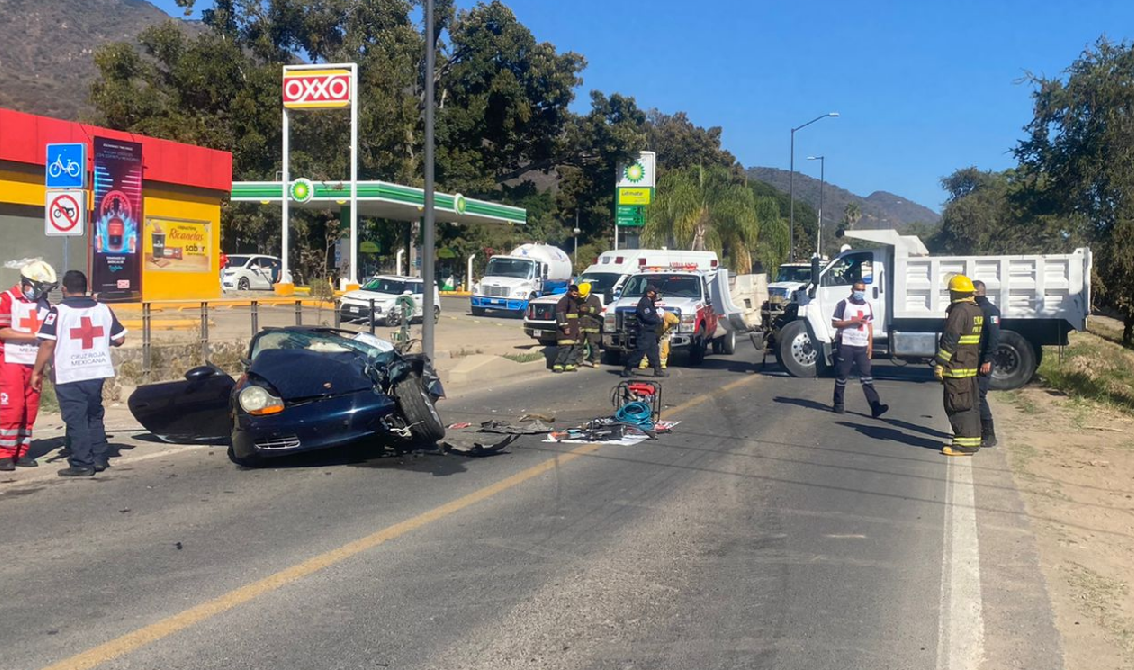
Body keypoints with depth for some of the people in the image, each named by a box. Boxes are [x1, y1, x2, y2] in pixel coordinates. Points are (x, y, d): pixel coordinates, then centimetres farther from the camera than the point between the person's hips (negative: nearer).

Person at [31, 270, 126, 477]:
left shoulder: (58, 312, -9)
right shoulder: (103, 309, 4)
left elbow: (47, 343, -13)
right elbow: (119, 339, 8)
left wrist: (37, 372, -5)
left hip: (69, 376, -4)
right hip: (97, 374, 4)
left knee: (76, 420, 2)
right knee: (95, 416, 19)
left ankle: (82, 464, 3)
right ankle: (99, 458, 21)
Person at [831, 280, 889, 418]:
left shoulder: (867, 305, 14)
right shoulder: (843, 304, -2)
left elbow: (870, 325, 16)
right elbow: (835, 323, -6)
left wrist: (870, 344, 6)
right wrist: (853, 321, -16)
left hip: (862, 346, 4)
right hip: (846, 345, -4)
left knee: (867, 377, -2)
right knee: (841, 376, 4)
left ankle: (875, 406, -10)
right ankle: (838, 404, 15)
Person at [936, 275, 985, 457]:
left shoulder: (959, 311, -16)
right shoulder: (977, 311, 14)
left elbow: (950, 340, -19)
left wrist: (940, 364, -17)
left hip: (957, 367, -10)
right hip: (972, 366, 10)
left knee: (957, 405, -7)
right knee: (970, 404, 14)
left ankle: (965, 443, -7)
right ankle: (973, 439, 20)